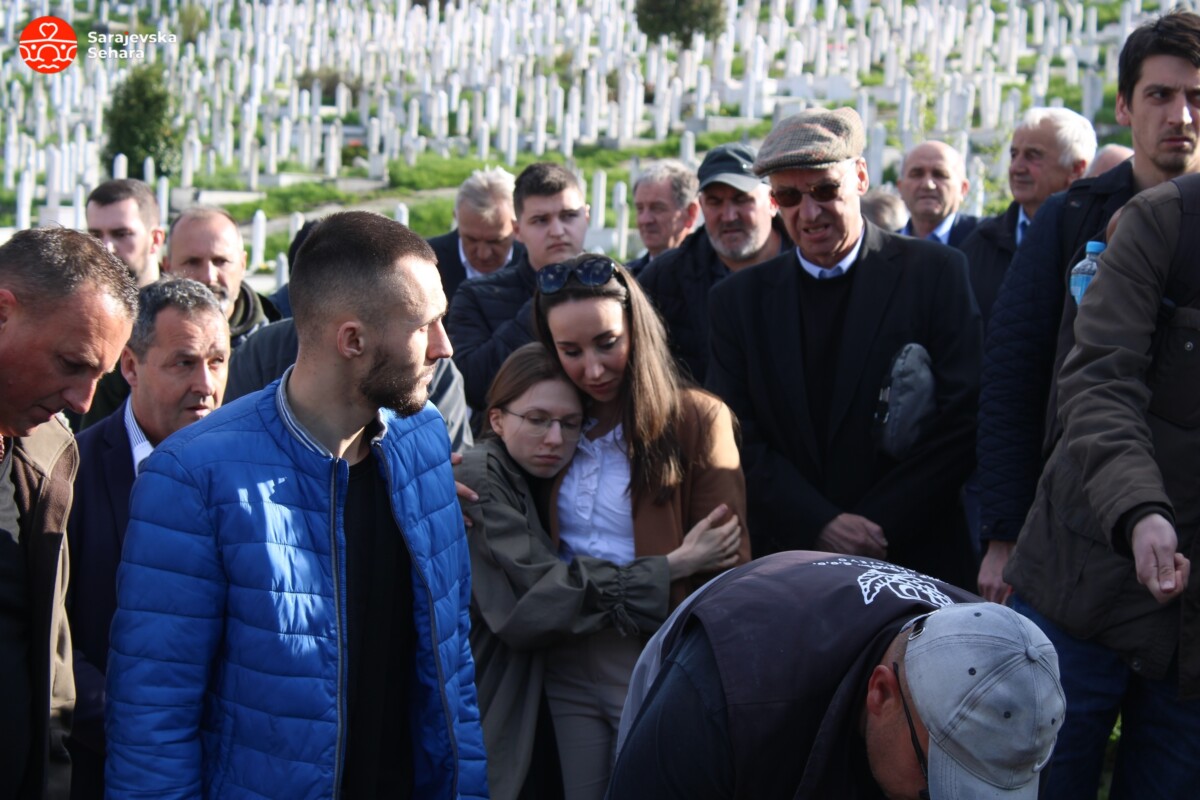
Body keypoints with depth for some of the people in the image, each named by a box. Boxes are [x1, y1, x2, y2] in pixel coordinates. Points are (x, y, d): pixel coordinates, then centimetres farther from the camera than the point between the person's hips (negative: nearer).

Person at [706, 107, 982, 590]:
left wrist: (879, 527, -11)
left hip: (917, 563, -2)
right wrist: (819, 527, -11)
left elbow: (963, 419, -5)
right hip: (786, 561, 2)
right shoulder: (739, 299, 8)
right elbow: (737, 438, 3)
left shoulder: (937, 273, 1)